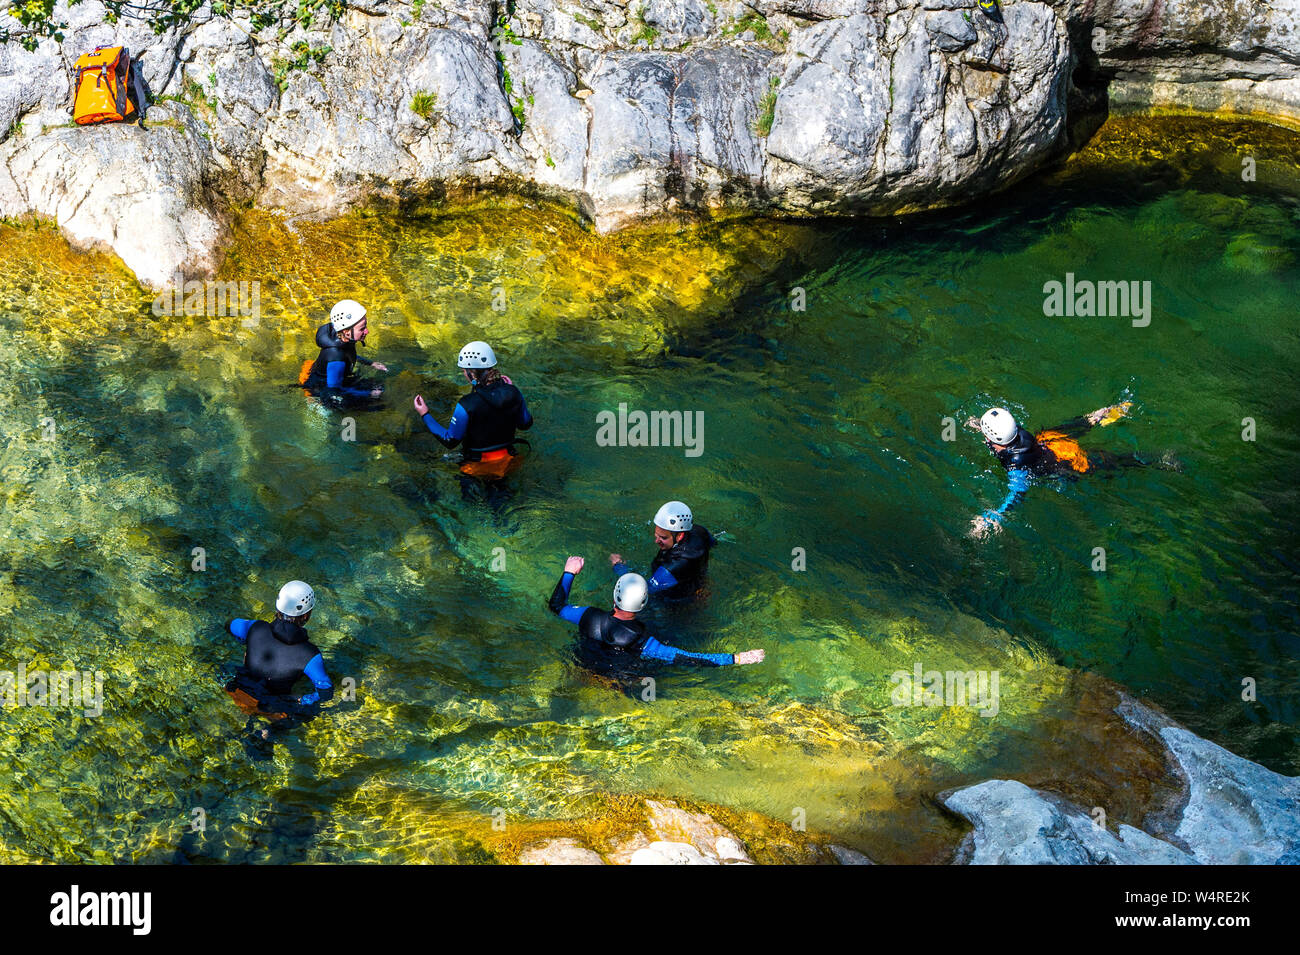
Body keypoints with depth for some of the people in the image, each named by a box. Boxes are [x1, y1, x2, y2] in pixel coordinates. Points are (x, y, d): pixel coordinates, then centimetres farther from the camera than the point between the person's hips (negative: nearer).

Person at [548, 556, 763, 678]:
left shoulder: (590, 618, -27)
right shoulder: (640, 642, -36)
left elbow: (557, 606, -7)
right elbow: (686, 659, -37)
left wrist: (569, 573, 6)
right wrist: (736, 659, -36)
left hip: (584, 674, 4)